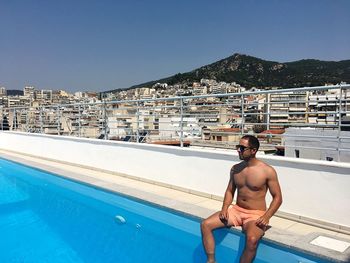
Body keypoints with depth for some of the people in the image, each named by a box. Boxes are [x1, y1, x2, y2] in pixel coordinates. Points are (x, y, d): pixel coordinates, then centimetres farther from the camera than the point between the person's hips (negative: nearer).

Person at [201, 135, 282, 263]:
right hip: (236, 210, 5)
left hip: (256, 214, -5)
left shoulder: (267, 171, -11)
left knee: (252, 239, -36)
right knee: (205, 225, -11)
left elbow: (277, 197, -7)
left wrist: (266, 217, -19)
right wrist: (225, 208, -6)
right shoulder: (235, 169, 3)